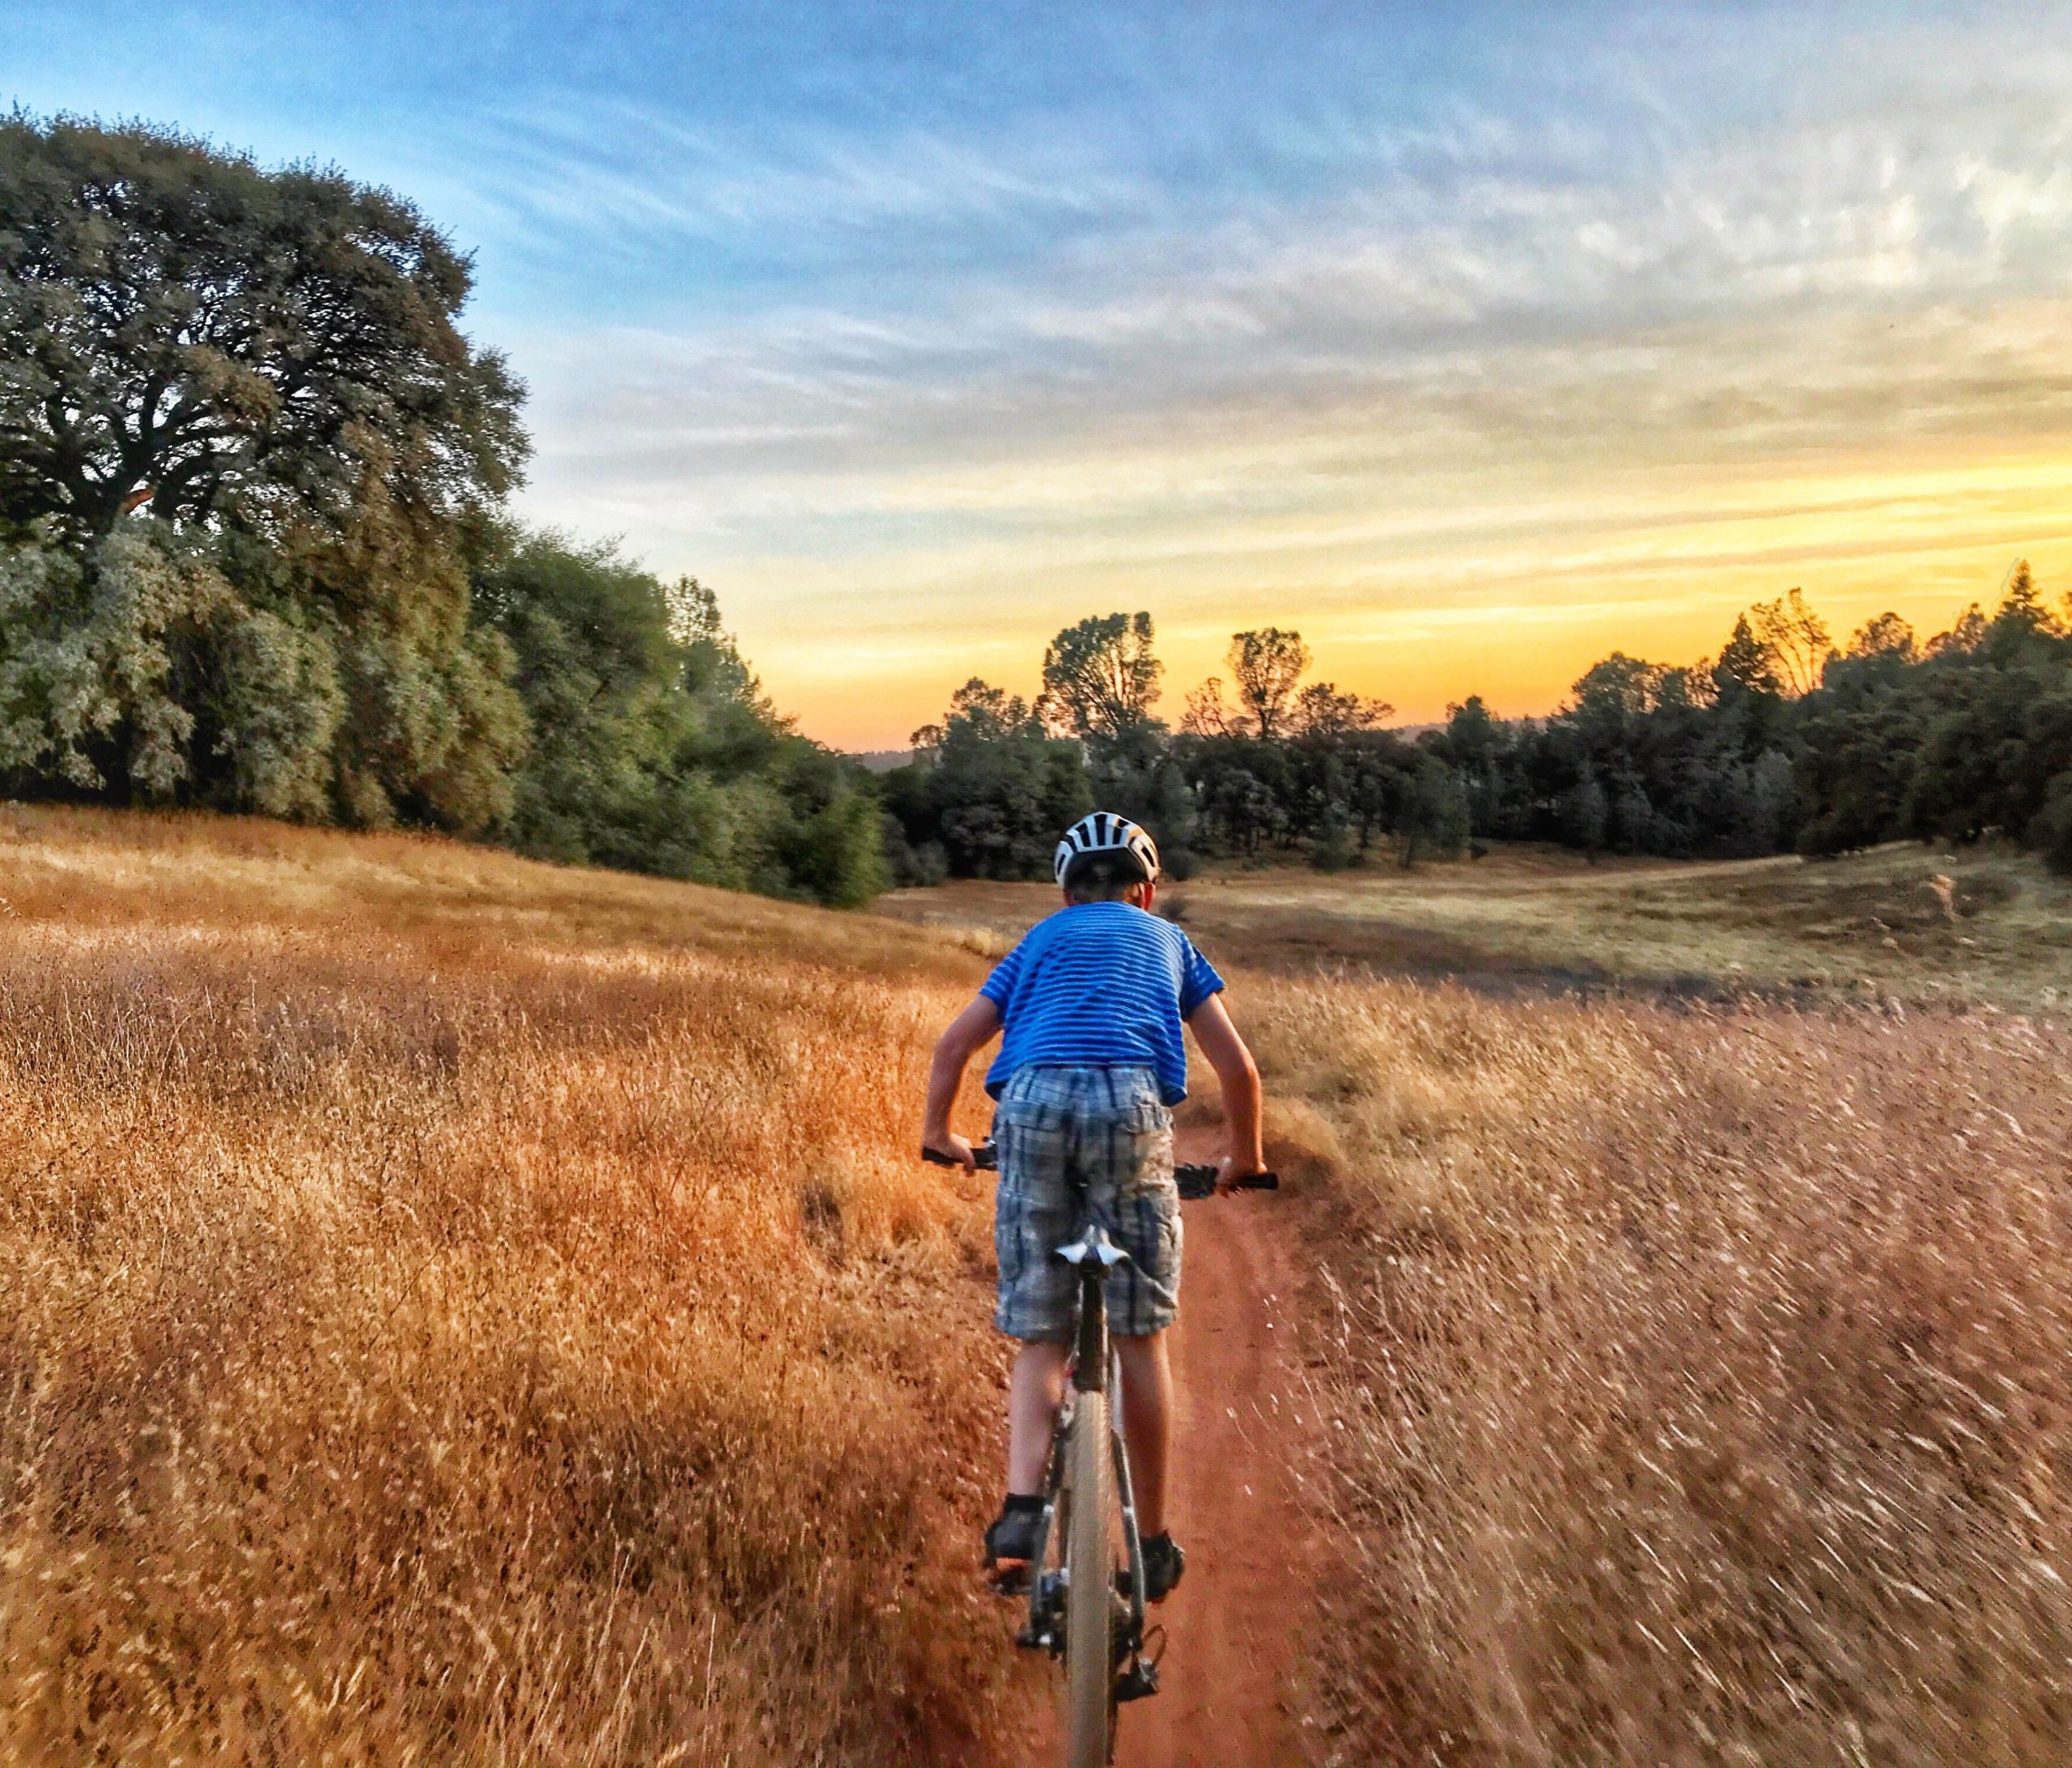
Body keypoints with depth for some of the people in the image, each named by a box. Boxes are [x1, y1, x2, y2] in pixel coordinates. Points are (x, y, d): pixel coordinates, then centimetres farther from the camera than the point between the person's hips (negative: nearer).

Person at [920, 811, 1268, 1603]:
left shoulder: (1040, 940, 29)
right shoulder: (1170, 942, 28)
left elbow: (954, 1042, 21)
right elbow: (1237, 1066, 24)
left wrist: (937, 1133, 34)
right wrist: (1244, 1159, 38)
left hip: (1032, 1104, 1)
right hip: (1131, 1105, -1)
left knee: (1039, 1337, 10)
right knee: (1139, 1337, 8)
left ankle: (1021, 1507, -7)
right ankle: (1153, 1544, 18)